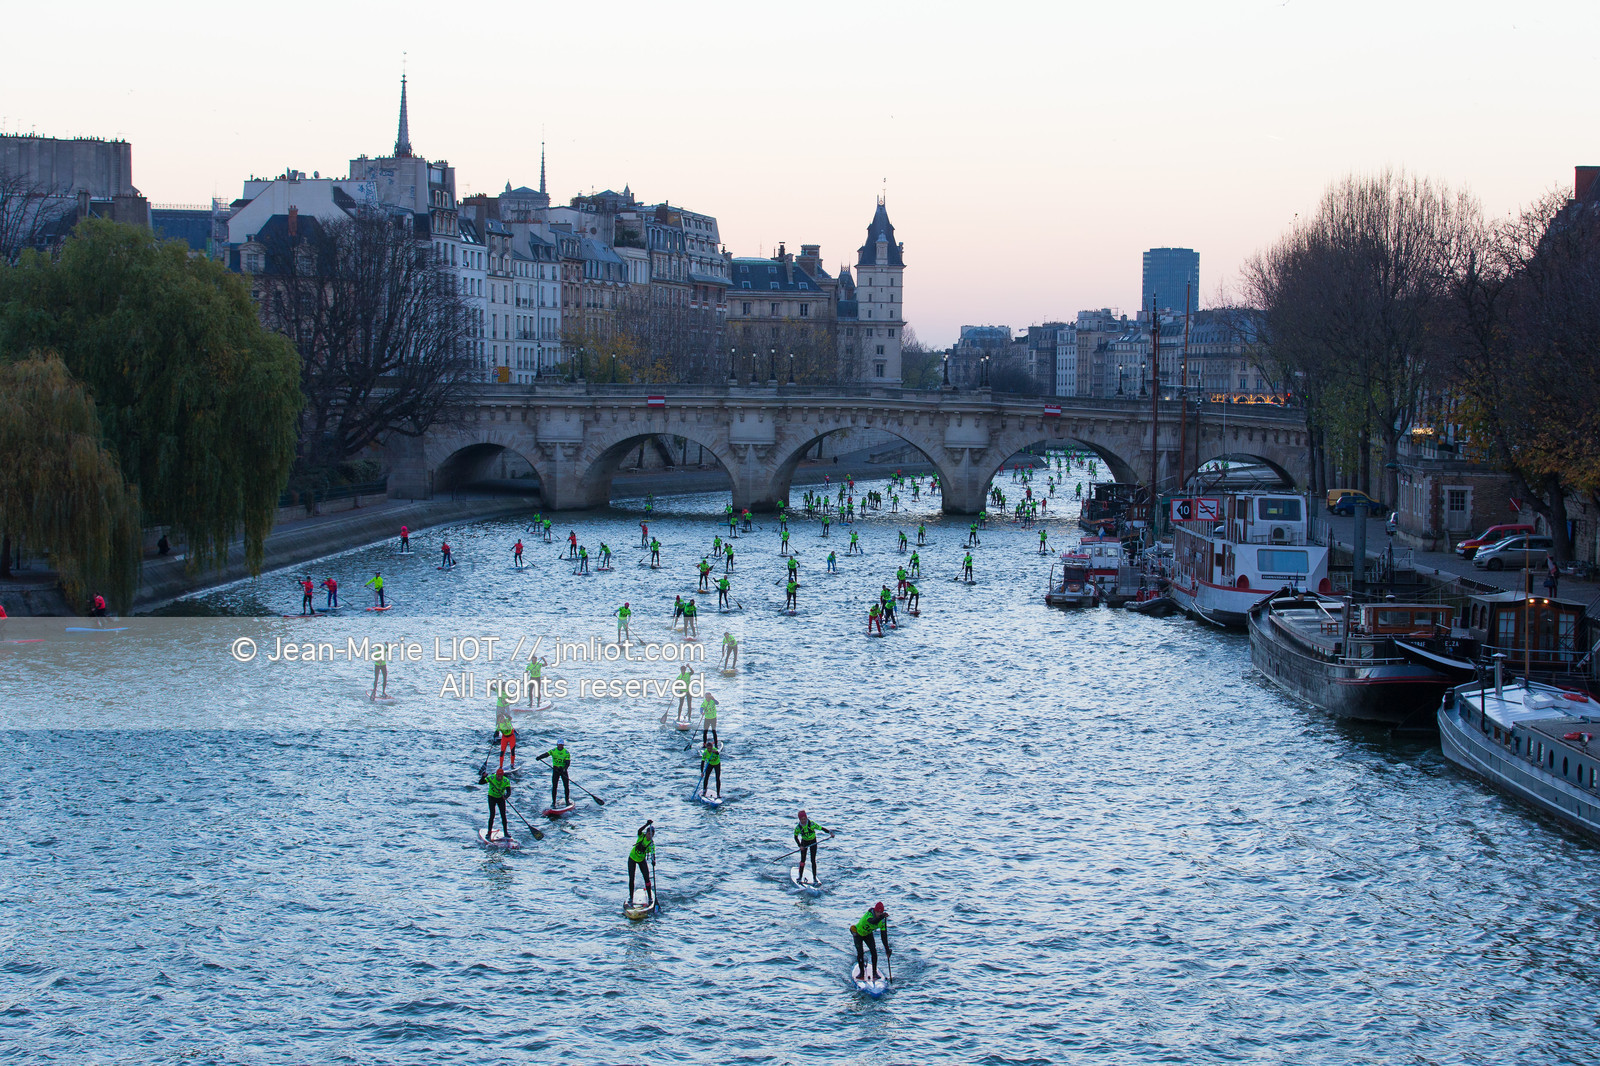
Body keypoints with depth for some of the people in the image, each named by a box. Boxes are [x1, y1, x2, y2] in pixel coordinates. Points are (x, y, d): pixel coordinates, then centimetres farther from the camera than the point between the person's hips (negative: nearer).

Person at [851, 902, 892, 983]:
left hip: (868, 934, 4)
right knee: (860, 952, -15)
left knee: (874, 951, -12)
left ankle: (874, 972, -3)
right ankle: (862, 972, 2)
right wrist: (882, 916, -76)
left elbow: (884, 936, -16)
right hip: (858, 933, -4)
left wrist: (887, 950, -20)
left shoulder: (882, 921, -19)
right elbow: (873, 922, -59)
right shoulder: (869, 915, -36)